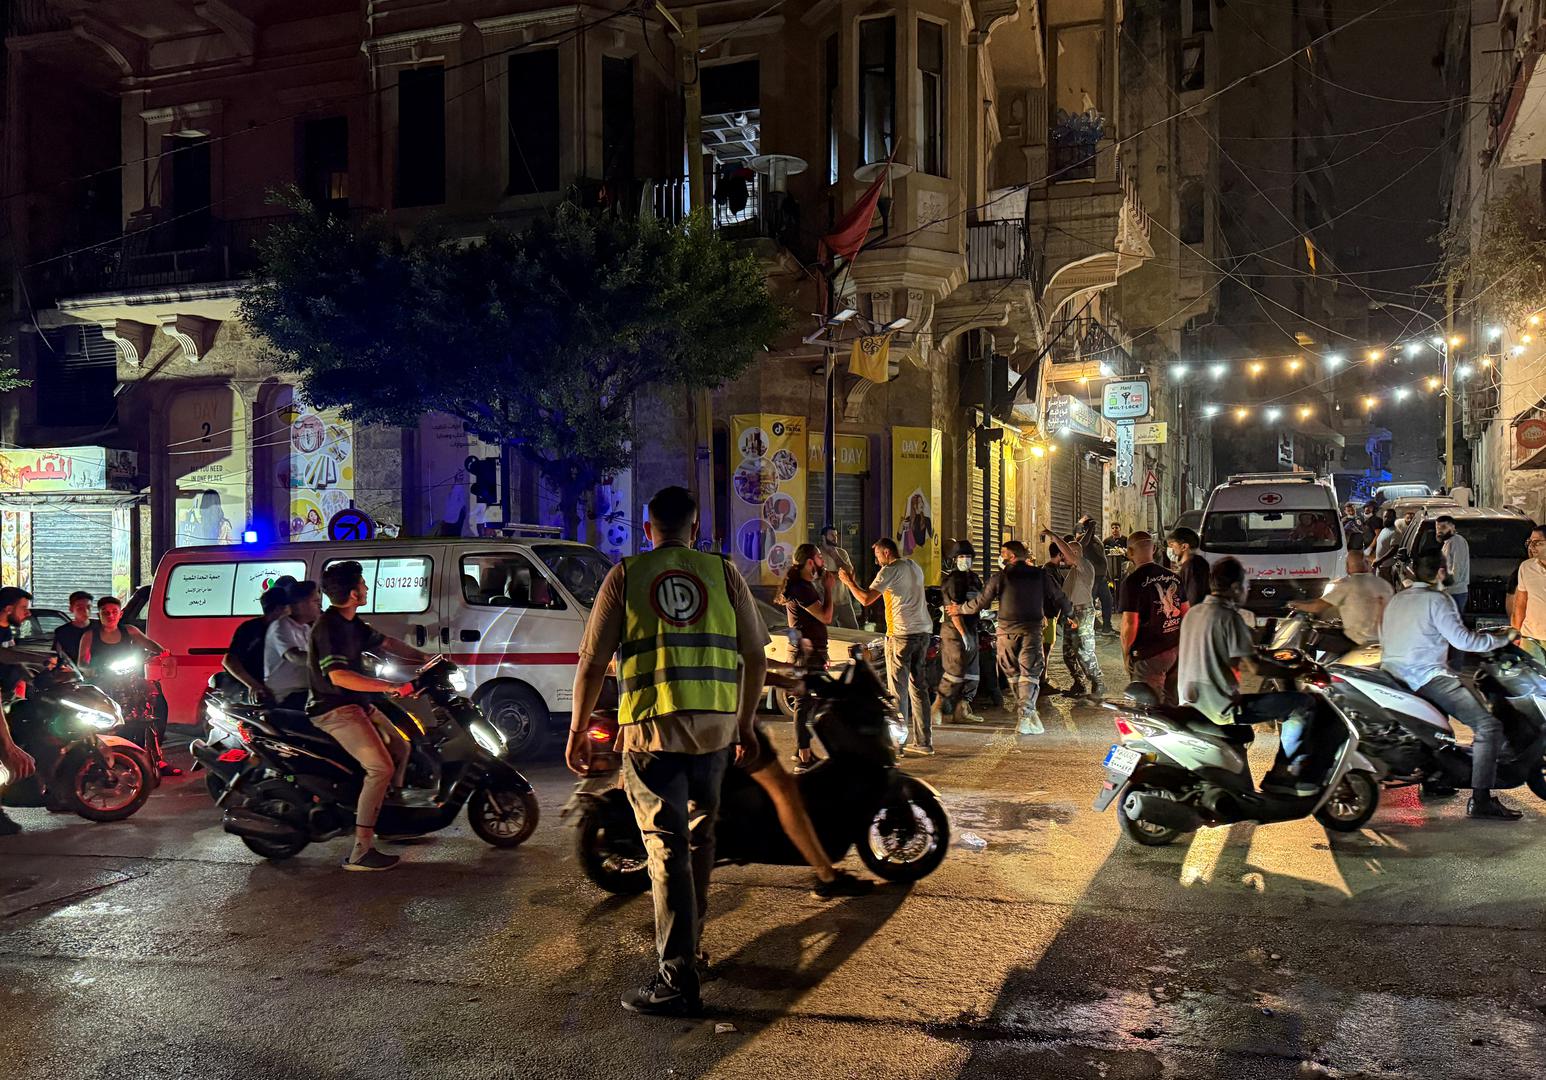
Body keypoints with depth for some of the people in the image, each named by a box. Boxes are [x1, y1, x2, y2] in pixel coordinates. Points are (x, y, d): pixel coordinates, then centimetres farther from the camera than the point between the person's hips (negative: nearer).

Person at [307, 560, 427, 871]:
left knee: (400, 747, 19)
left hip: (358, 705, 11)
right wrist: (392, 687, -32)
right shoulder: (328, 627, -20)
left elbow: (386, 642, 23)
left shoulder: (352, 623, 11)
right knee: (381, 767, -19)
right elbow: (339, 676, -30)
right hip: (334, 711, -10)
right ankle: (359, 852, -19)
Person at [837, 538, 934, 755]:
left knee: (898, 690, -2)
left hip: (901, 633, -7)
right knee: (919, 687, 12)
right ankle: (923, 741, 14)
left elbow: (866, 599, -15)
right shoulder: (915, 567, 16)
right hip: (922, 631, 7)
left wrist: (849, 582, 0)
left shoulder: (890, 570, -8)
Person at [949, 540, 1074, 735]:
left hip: (1007, 631, 0)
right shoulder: (1041, 575, 4)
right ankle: (1026, 715, -15)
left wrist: (960, 609, 19)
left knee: (1012, 673, 14)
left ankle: (1027, 711, 21)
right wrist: (1070, 615, 31)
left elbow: (980, 603, 3)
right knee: (1030, 673, -1)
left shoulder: (1000, 578, -2)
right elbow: (1059, 598, 12)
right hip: (1032, 630, 0)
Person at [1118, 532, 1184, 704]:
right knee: (1172, 703, 19)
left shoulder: (1132, 581, -14)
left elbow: (1130, 623, -18)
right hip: (1176, 650, 7)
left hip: (1148, 655, -7)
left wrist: (1125, 653, -6)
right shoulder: (1174, 577, 7)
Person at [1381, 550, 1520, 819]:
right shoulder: (1436, 600, -6)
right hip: (1427, 676, -9)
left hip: (1392, 676, 9)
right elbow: (1462, 639, -12)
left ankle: (1432, 778, 33)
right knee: (1488, 726, -11)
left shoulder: (1396, 599, 17)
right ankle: (1480, 800, -20)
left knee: (1439, 712, 36)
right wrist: (1502, 638, 0)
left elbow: (1384, 639, 26)